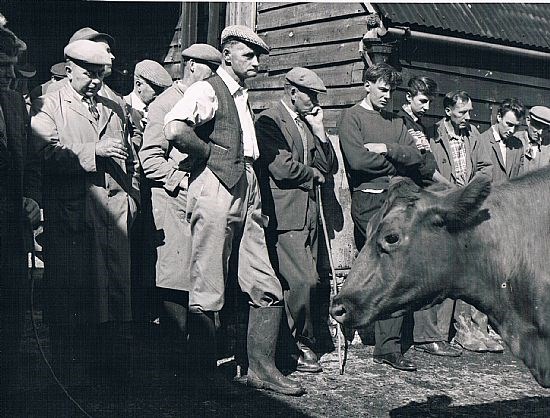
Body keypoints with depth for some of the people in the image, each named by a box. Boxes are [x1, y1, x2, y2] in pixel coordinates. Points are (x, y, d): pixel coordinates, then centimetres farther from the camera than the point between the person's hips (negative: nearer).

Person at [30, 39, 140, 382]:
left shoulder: (115, 109, 21)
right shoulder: (48, 106, 5)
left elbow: (131, 158, 24)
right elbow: (48, 154, -10)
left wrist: (132, 197, 13)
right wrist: (95, 151, -14)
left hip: (115, 208, 4)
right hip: (71, 209, -4)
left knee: (117, 285, 3)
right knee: (71, 288, -1)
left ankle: (113, 360, 12)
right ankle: (71, 364, 10)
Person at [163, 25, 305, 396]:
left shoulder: (242, 97, 22)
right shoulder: (207, 90, -4)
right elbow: (174, 130, -23)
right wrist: (212, 153, -11)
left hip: (247, 193, 9)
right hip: (215, 190, -9)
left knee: (268, 288, 5)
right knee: (208, 292, -3)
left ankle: (261, 368, 13)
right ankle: (205, 376, 7)